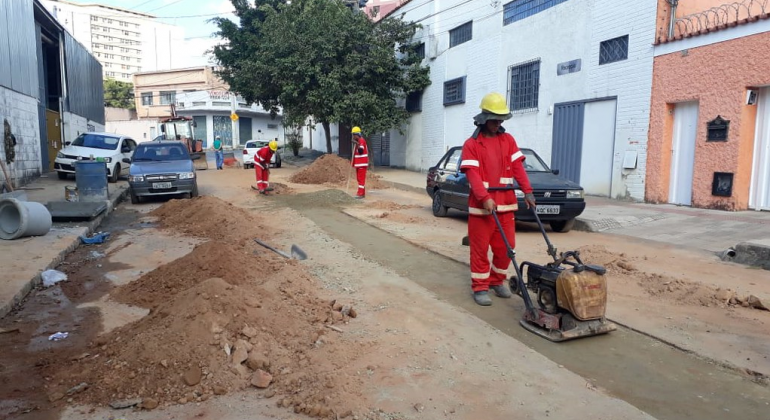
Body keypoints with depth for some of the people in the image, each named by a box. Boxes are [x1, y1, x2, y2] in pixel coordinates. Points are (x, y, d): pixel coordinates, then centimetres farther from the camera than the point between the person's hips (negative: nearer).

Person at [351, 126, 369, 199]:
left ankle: (360, 193, -12)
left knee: (361, 178, -11)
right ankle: (362, 193, 18)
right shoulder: (357, 141, 17)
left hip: (362, 163, -10)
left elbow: (361, 151, -28)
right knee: (359, 178, 13)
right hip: (358, 163, 10)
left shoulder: (362, 140, -14)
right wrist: (353, 161, 19)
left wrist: (357, 144, -41)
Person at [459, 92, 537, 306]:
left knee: (505, 246, 9)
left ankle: (497, 281, 28)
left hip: (506, 204, 4)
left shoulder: (508, 140, 11)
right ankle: (480, 288, 13)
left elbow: (517, 167, 5)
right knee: (480, 248, 2)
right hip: (481, 205, -4)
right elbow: (472, 174, -13)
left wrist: (527, 191, -7)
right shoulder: (471, 144, -3)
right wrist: (485, 198, -26)